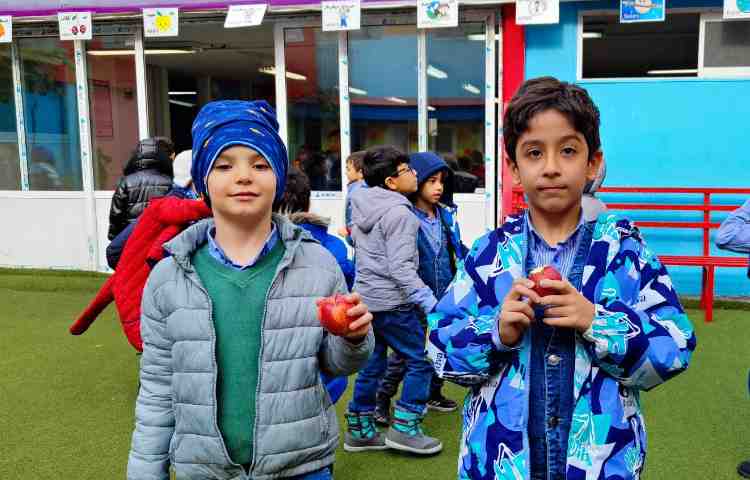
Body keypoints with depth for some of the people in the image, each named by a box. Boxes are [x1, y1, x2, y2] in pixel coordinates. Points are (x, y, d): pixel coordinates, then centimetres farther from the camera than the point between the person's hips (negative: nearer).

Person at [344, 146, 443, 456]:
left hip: (365, 298, 9)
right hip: (391, 302, -9)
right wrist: (431, 304, -23)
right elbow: (400, 268, -22)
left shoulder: (361, 206, 8)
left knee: (371, 364, 16)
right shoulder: (399, 213, -17)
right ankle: (404, 428, 6)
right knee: (421, 360, 3)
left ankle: (359, 430, 24)